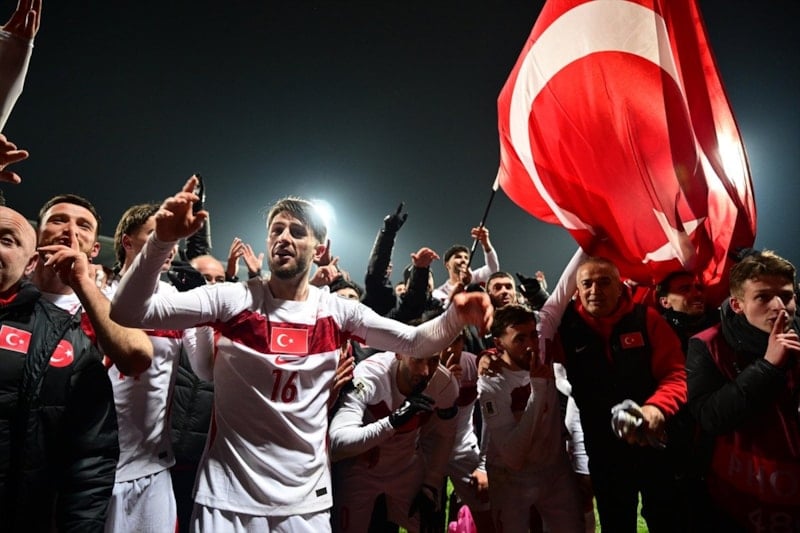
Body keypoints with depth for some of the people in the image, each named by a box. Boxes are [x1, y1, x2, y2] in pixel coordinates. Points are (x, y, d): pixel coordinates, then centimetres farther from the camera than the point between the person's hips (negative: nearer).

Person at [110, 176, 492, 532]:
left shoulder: (337, 312, -3)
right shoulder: (231, 299, -8)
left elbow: (414, 342, -2)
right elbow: (128, 314, -14)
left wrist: (455, 316, -22)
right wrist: (161, 242, -30)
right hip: (228, 494, -1)